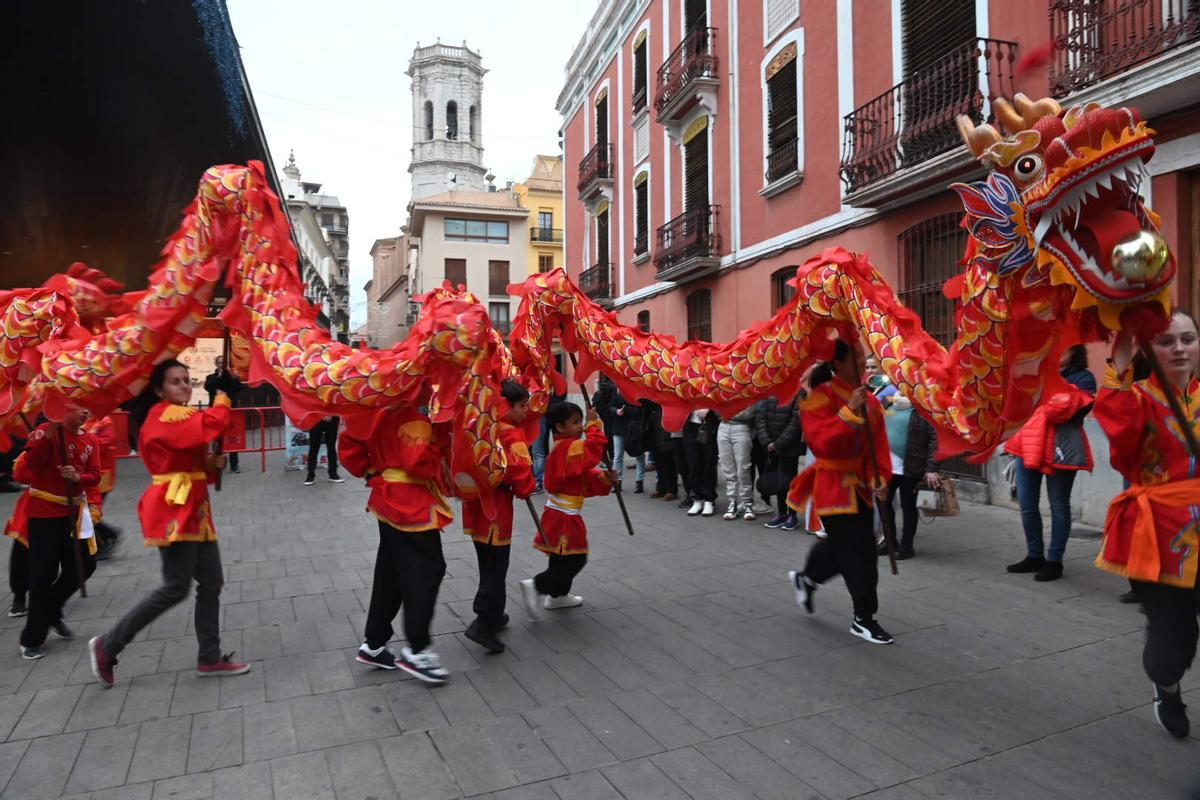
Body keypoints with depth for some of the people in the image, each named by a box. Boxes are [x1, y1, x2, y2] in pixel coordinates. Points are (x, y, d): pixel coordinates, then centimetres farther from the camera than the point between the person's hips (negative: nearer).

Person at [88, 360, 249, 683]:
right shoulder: (163, 416, -11)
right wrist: (221, 400, -11)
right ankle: (106, 646, 12)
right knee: (175, 589, -6)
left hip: (194, 508, 10)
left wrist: (213, 464, -1)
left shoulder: (181, 417, 20)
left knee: (211, 582, 8)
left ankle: (209, 658, 16)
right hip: (172, 510, -10)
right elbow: (209, 426, -29)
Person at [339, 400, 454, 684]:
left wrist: (372, 473, 12)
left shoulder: (385, 410, 11)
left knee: (390, 575, 16)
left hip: (391, 501, 10)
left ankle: (374, 644, 25)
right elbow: (420, 462, -28)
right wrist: (441, 437, -16)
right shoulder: (414, 417, -18)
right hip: (413, 506, -10)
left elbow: (350, 445, 13)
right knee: (427, 571, -3)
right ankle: (417, 650, 3)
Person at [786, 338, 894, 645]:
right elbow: (821, 441, -26)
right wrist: (849, 412, -31)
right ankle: (864, 619, 12)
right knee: (857, 553, -4)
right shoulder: (822, 396, -15)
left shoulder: (868, 398, 7)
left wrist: (879, 477, -8)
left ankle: (806, 578, 42)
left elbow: (879, 442, 5)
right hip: (833, 486, -8)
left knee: (843, 545, 16)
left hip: (861, 486, 8)